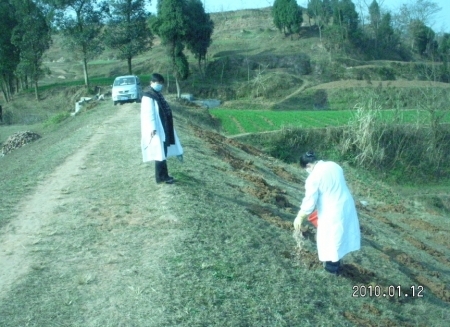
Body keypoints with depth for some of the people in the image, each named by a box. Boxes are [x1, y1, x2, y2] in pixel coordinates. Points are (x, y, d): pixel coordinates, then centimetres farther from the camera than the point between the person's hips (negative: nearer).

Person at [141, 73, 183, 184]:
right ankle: (161, 177, 4)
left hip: (163, 128, 10)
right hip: (156, 129, -10)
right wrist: (153, 128, -27)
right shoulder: (148, 96, -15)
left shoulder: (157, 94, 14)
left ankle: (163, 175, 23)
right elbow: (149, 113, -21)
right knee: (160, 153, -4)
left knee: (163, 152, 15)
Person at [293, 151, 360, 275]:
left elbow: (309, 202, -17)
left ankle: (332, 266, 29)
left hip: (332, 213, -8)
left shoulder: (313, 177, -20)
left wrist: (299, 218, -3)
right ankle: (336, 262, 40)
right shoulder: (334, 165, 3)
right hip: (346, 205, 8)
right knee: (339, 235, 23)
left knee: (330, 239, 13)